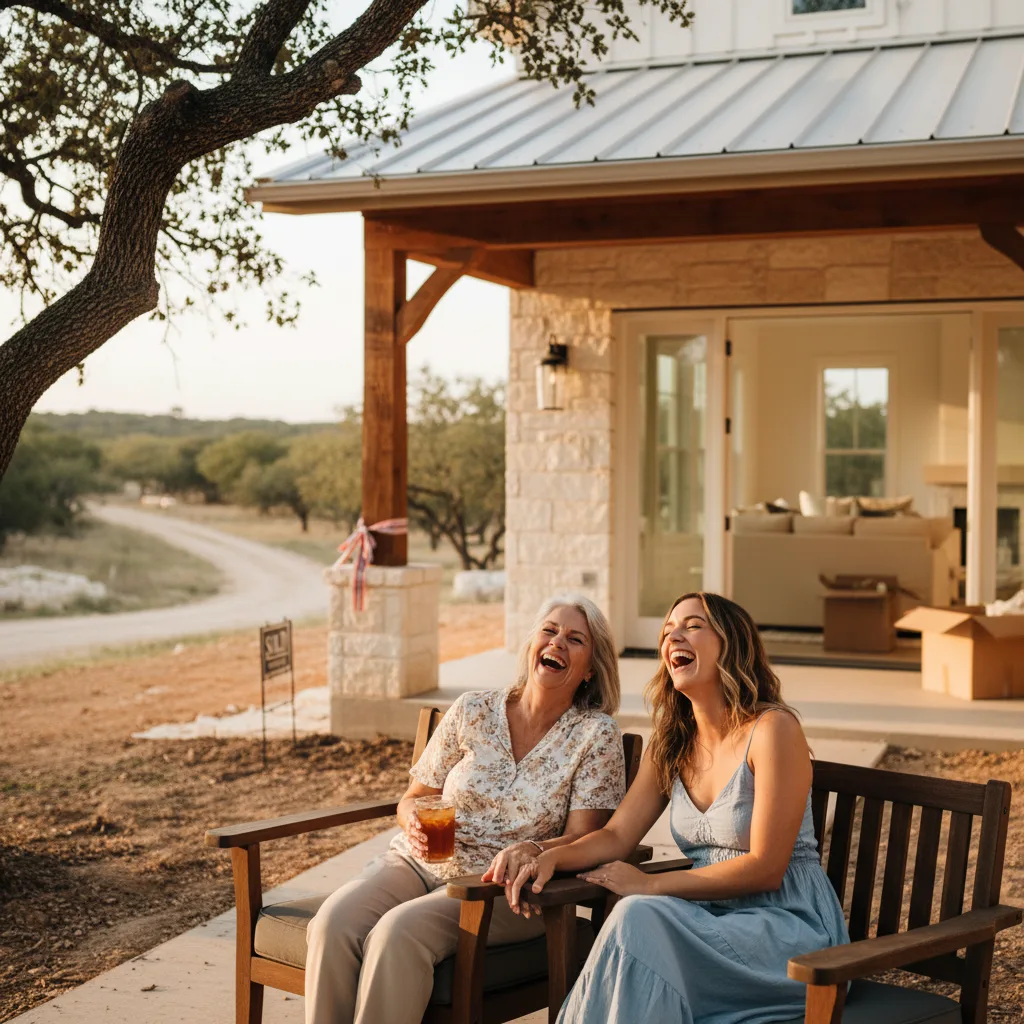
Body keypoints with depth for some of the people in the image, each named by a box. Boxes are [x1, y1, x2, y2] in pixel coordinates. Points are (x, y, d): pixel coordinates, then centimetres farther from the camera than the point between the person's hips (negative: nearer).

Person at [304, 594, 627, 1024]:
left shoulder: (596, 735, -2)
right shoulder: (472, 711, 5)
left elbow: (583, 839, -7)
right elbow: (413, 797, 13)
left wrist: (531, 850, -29)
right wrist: (413, 820, -12)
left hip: (505, 888, -3)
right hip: (419, 862, 3)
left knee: (398, 931, -33)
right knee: (332, 923, -27)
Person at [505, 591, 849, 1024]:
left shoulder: (772, 730, -13)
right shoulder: (671, 745, 10)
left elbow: (765, 869, -15)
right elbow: (616, 835, 9)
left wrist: (650, 884, -15)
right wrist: (551, 858, -12)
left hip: (787, 924, -5)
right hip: (716, 920, 5)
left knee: (639, 920, -29)